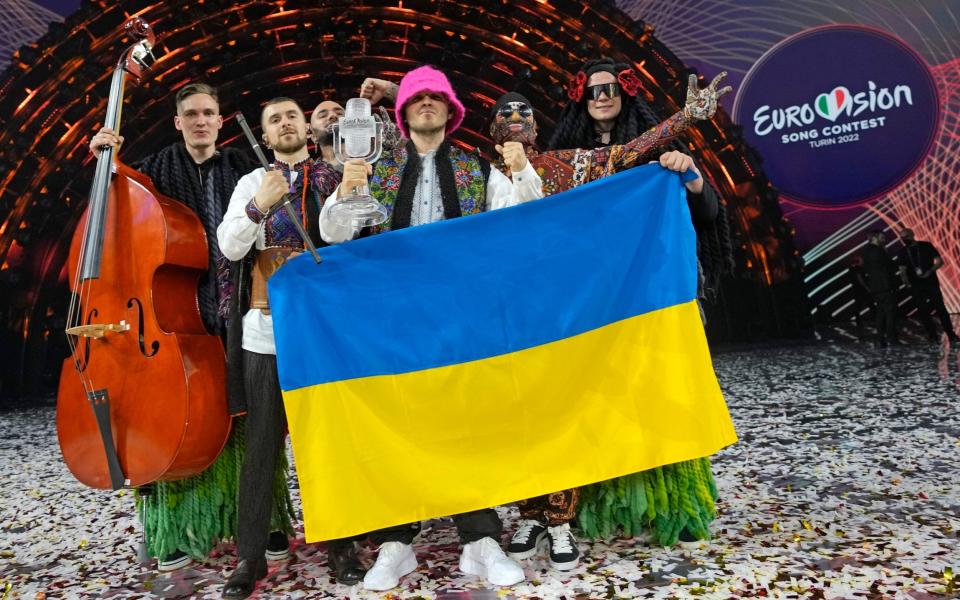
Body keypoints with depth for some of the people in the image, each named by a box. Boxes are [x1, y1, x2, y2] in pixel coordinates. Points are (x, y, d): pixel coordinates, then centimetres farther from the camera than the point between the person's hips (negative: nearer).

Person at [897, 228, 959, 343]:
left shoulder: (926, 246, 2)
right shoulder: (902, 253, 7)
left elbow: (939, 261, 1)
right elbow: (903, 271, 4)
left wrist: (930, 271, -14)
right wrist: (907, 283, -13)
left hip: (931, 283, -2)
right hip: (916, 286, 2)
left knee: (940, 308, -7)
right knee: (922, 311, 1)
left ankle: (951, 335, -1)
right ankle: (932, 335, 9)